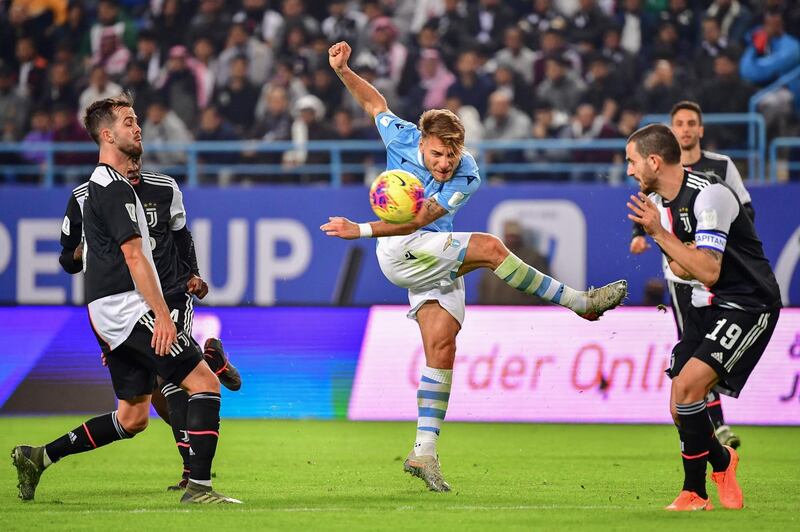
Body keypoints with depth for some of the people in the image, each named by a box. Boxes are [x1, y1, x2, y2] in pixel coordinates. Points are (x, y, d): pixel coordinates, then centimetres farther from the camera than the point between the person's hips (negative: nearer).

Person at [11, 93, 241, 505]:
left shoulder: (99, 185, 21)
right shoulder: (113, 187, -12)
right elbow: (133, 255, -18)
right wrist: (162, 314, -22)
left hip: (109, 314, 10)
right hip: (127, 307, -10)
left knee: (132, 417, 12)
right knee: (205, 383, -11)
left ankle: (38, 457, 12)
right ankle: (198, 486, -15)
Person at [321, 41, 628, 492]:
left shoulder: (466, 178, -13)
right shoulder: (403, 138, -9)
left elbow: (418, 219, -22)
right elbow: (373, 101, 9)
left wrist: (363, 230, -29)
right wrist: (342, 70, -4)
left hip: (440, 263, 3)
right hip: (401, 253, -3)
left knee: (442, 349, -5)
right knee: (489, 246, -24)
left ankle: (424, 451, 0)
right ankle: (579, 302, -18)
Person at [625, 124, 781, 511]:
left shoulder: (710, 195, -21)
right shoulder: (659, 201, 6)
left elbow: (708, 272, -26)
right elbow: (682, 269, 9)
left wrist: (660, 233, -27)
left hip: (748, 304, -9)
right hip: (707, 306, 9)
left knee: (687, 386, -22)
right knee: (681, 409, 1)